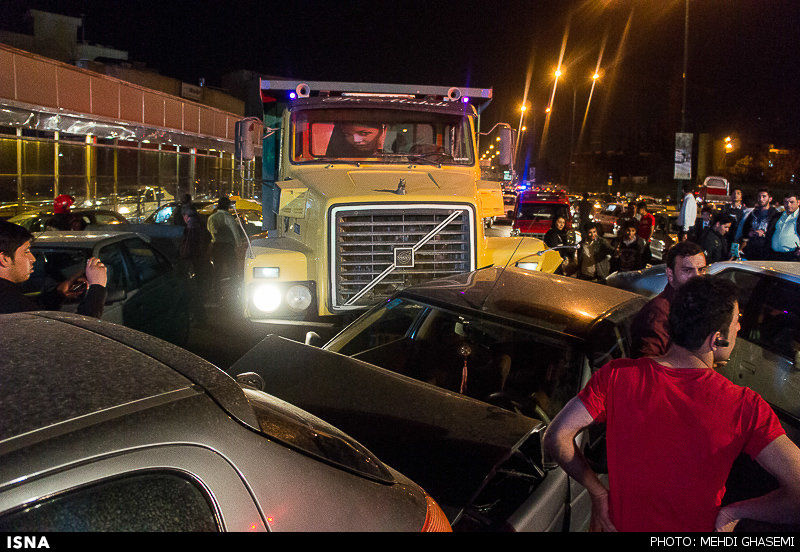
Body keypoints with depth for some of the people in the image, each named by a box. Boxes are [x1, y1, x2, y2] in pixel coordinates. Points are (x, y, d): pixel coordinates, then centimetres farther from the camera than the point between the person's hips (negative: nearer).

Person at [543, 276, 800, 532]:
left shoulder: (616, 376, -19)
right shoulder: (746, 407, -21)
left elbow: (555, 438, -19)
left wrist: (599, 494, -5)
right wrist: (731, 512, -11)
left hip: (621, 523, 0)